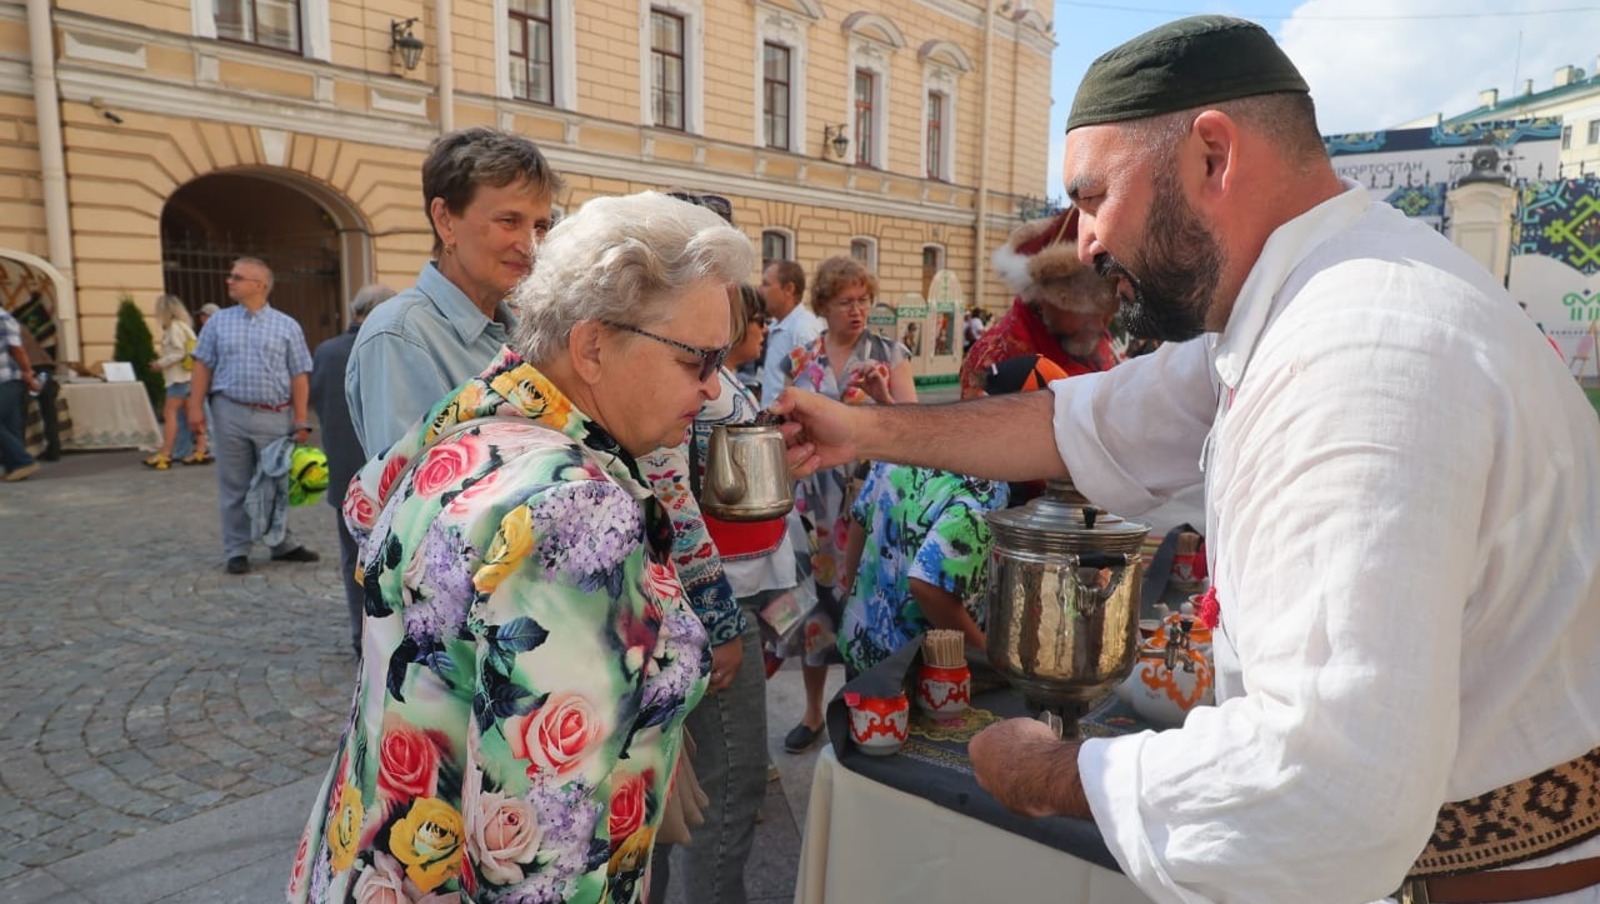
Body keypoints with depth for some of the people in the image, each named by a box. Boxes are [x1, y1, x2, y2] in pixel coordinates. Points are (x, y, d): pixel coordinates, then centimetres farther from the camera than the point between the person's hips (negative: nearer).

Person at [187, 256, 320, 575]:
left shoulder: (287, 326, 5)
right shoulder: (219, 321, 10)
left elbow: (299, 376, 1)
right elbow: (203, 367, 8)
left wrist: (300, 420, -4)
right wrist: (196, 407, -2)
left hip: (275, 416, -1)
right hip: (231, 413, 1)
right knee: (234, 487, 6)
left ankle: (283, 545, 19)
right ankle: (237, 551, 14)